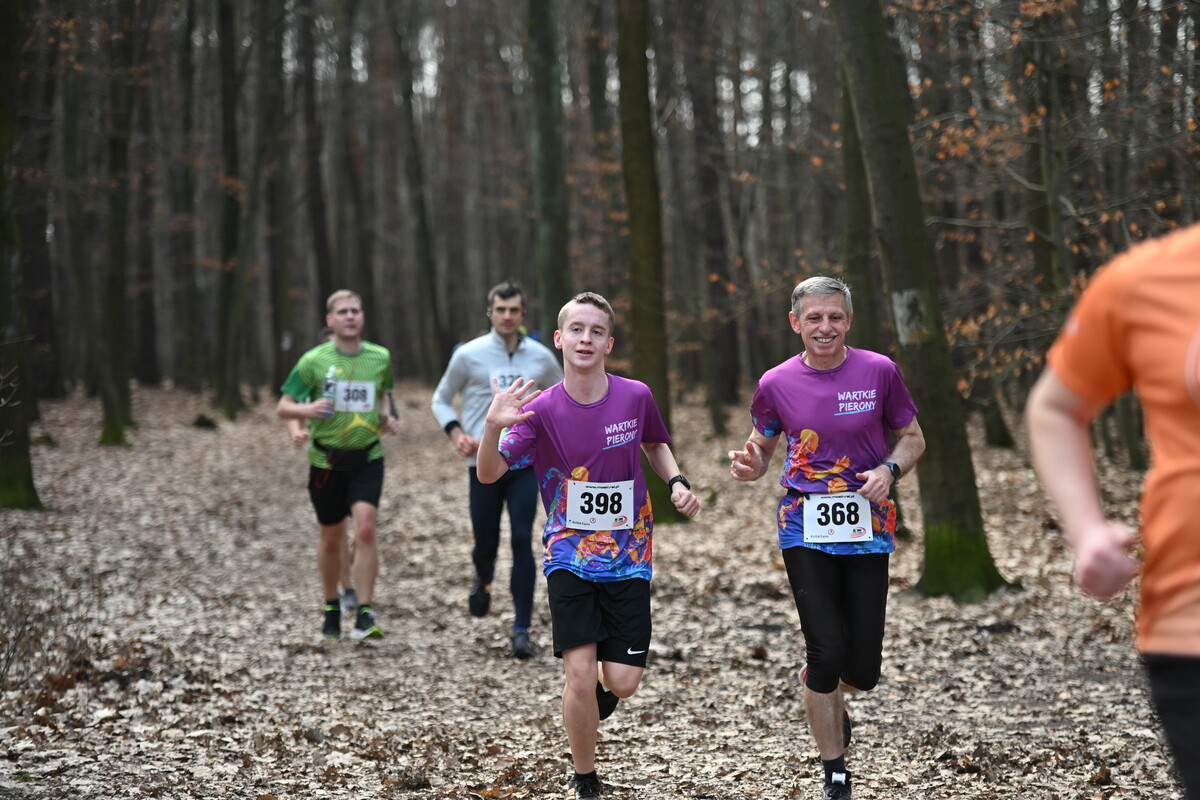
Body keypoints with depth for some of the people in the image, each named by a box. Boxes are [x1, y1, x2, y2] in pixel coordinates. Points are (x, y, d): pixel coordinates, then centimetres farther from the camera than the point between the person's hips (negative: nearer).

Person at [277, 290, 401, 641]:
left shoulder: (380, 357, 3)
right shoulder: (313, 361, -4)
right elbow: (283, 407, -1)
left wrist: (387, 417, 4)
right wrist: (307, 409, -22)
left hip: (367, 457, 0)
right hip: (326, 459, 0)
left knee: (365, 528, -18)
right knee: (331, 537, 11)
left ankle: (364, 615, -14)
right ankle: (331, 608, 32)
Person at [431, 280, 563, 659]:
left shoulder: (541, 357, 3)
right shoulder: (469, 355, -1)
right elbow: (441, 400, 9)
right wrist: (456, 432, -9)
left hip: (526, 464, 0)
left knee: (523, 542, -10)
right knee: (486, 544, 4)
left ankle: (522, 629, -5)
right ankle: (483, 579, 41)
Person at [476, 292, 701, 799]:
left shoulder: (636, 397, -4)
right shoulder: (541, 410, -8)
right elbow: (488, 473, -14)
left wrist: (676, 482, 0)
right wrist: (493, 427, -32)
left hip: (629, 558, 1)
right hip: (569, 557, -1)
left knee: (622, 682, -6)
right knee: (580, 673, -11)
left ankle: (591, 704, 33)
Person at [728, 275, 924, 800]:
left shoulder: (879, 372, -1)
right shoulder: (776, 384, 0)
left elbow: (912, 437, 10)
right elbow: (761, 450, 13)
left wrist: (889, 470, -11)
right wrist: (749, 466, -11)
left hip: (867, 528, 1)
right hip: (806, 530, -1)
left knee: (864, 668, 1)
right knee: (826, 652, -9)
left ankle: (824, 690, 39)